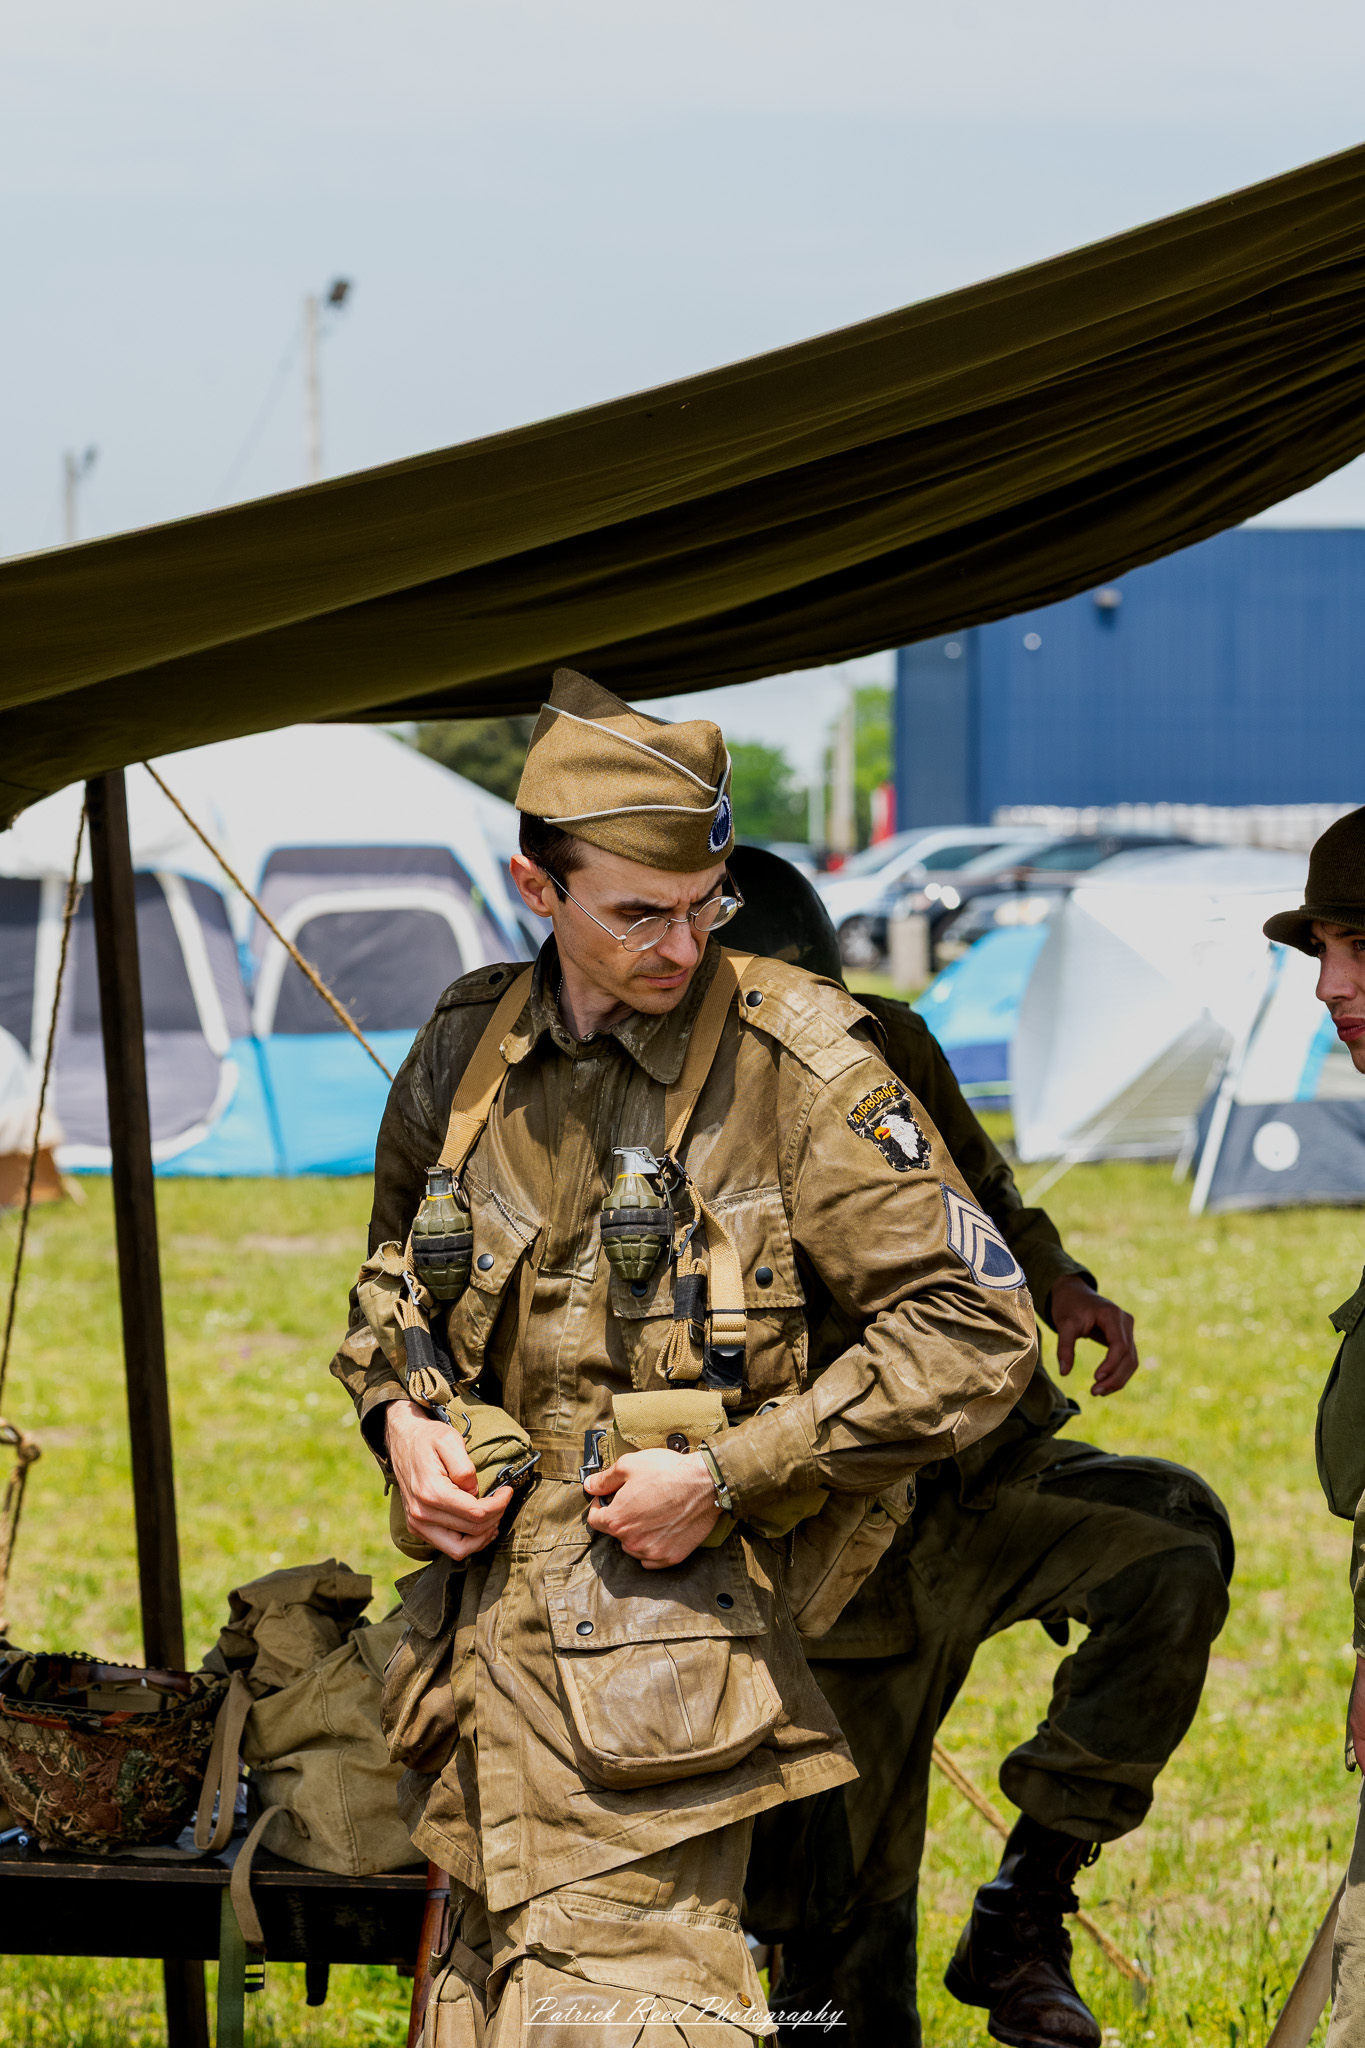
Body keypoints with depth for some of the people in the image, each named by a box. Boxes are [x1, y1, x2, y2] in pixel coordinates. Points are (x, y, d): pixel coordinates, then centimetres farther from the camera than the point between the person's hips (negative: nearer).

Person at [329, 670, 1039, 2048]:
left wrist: (727, 1473, -14)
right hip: (482, 1623, 6)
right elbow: (394, 1268, 28)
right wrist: (398, 1408, 6)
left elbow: (975, 1328, -9)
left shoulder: (795, 1068, -9)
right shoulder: (467, 1053, 8)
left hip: (667, 1616, -6)